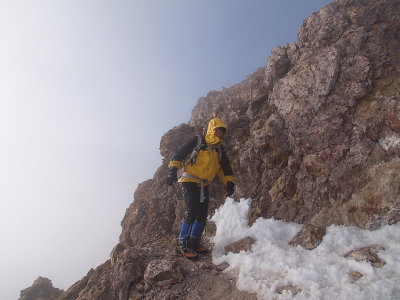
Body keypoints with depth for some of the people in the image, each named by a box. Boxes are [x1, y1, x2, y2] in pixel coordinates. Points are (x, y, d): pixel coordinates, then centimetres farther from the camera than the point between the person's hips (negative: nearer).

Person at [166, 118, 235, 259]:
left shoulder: (219, 149, 12)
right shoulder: (196, 141, -5)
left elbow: (225, 167, 16)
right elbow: (179, 154, -8)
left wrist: (229, 182, 4)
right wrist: (173, 169, -19)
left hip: (204, 185, 7)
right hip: (190, 181, -7)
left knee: (202, 214, 8)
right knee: (191, 212, -15)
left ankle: (194, 243, 21)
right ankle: (183, 245, -5)